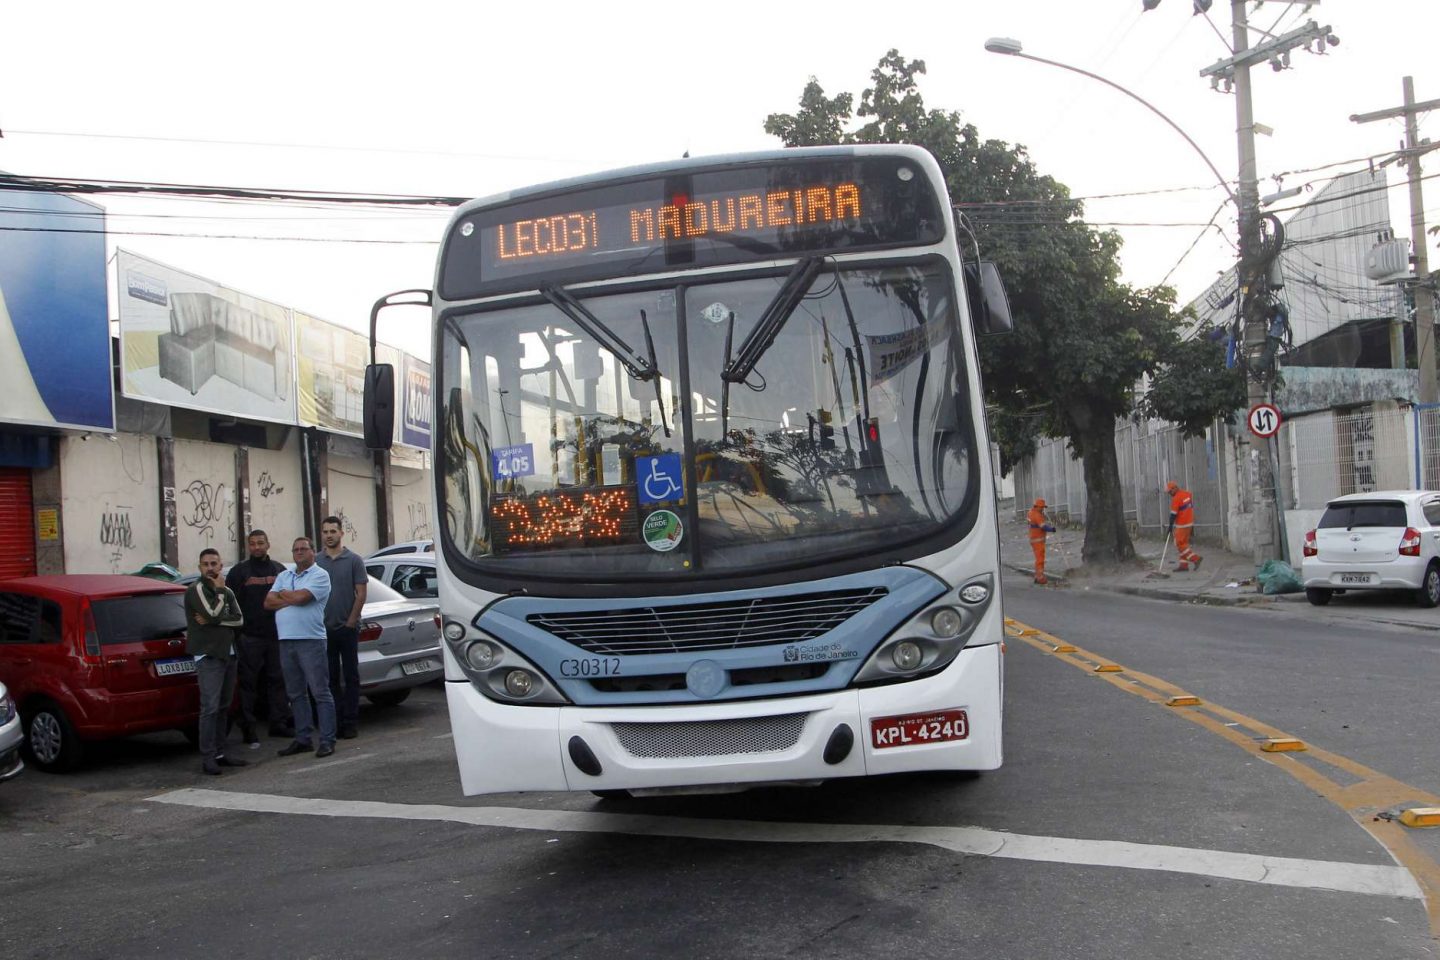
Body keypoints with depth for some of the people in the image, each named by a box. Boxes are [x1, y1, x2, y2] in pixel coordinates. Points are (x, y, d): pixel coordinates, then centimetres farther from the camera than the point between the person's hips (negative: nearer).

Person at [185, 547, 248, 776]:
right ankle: (208, 758, -11)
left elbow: (239, 619, 3)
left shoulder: (226, 591, 16)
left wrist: (213, 619, -10)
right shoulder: (196, 590, -5)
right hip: (208, 656, -7)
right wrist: (219, 591, -7)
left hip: (228, 653, 7)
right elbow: (213, 614, -20)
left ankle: (219, 753, 14)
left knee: (223, 707, 9)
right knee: (210, 707, -12)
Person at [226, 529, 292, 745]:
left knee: (278, 680, 7)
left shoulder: (279, 570, 13)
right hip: (250, 637, -4)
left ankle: (279, 722, 15)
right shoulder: (238, 571, 2)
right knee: (248, 683, -1)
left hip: (276, 636, 4)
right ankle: (248, 729, 2)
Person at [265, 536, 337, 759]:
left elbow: (301, 597, -17)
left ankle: (327, 740, -3)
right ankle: (303, 739, 18)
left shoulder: (320, 575, -3)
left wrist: (281, 594, 2)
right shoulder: (283, 575, 18)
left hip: (311, 641, -7)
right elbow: (268, 602, 7)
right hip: (286, 641, 7)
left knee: (320, 692, -5)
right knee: (296, 694, 11)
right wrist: (292, 599, -6)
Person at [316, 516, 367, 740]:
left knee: (350, 675, 2)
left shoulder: (353, 560, -1)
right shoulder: (316, 562, 7)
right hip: (324, 629, 3)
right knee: (331, 677, 7)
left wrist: (351, 621, -8)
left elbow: (361, 594, -3)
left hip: (347, 627, -3)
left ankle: (350, 721, 6)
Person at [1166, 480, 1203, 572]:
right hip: (1189, 523, 9)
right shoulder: (1187, 494, 8)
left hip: (1181, 525, -9)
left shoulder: (1176, 498, -18)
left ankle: (1196, 558, -6)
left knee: (1179, 545, -2)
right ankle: (1183, 565, 12)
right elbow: (1192, 508, 17)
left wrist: (1170, 527, -8)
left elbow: (1173, 514, -16)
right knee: (1184, 543, 12)